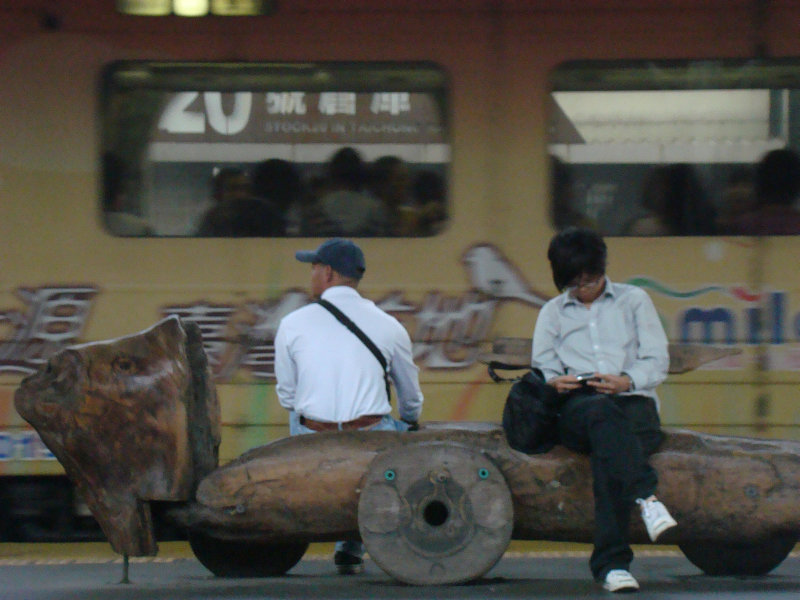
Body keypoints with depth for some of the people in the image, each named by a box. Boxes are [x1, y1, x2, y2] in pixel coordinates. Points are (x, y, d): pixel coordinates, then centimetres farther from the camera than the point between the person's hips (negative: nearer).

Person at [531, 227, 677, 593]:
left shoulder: (633, 301, 20)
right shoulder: (553, 313, 26)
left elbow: (657, 361, 9)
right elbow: (541, 368, 14)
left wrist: (626, 381, -12)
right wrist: (554, 381, -11)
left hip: (634, 402, -1)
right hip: (576, 408, 1)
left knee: (607, 451, -36)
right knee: (603, 413, -40)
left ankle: (611, 563, -44)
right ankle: (646, 497, -54)